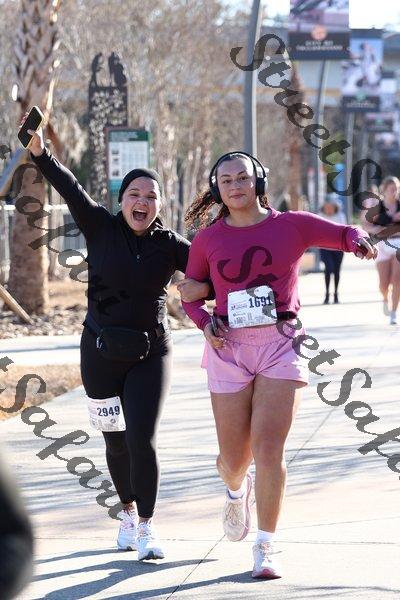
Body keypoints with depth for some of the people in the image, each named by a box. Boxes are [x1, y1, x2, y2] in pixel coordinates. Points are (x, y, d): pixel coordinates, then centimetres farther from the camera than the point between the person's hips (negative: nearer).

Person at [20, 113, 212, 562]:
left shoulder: (170, 246, -3)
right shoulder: (101, 228, -3)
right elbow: (69, 188, -12)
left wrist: (204, 287, -19)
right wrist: (40, 152, -24)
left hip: (150, 353, -1)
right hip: (101, 351, 1)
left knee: (142, 439, -12)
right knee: (115, 440, 10)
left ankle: (146, 526, -1)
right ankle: (128, 511, 33)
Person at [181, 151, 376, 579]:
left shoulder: (291, 226, 2)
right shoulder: (208, 239, 6)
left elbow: (345, 234, 4)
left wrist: (357, 240, -21)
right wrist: (204, 322, -5)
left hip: (280, 347, -1)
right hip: (229, 348, 2)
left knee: (269, 451, -13)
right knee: (234, 458, 6)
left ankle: (265, 548, -3)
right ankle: (236, 492, 45)